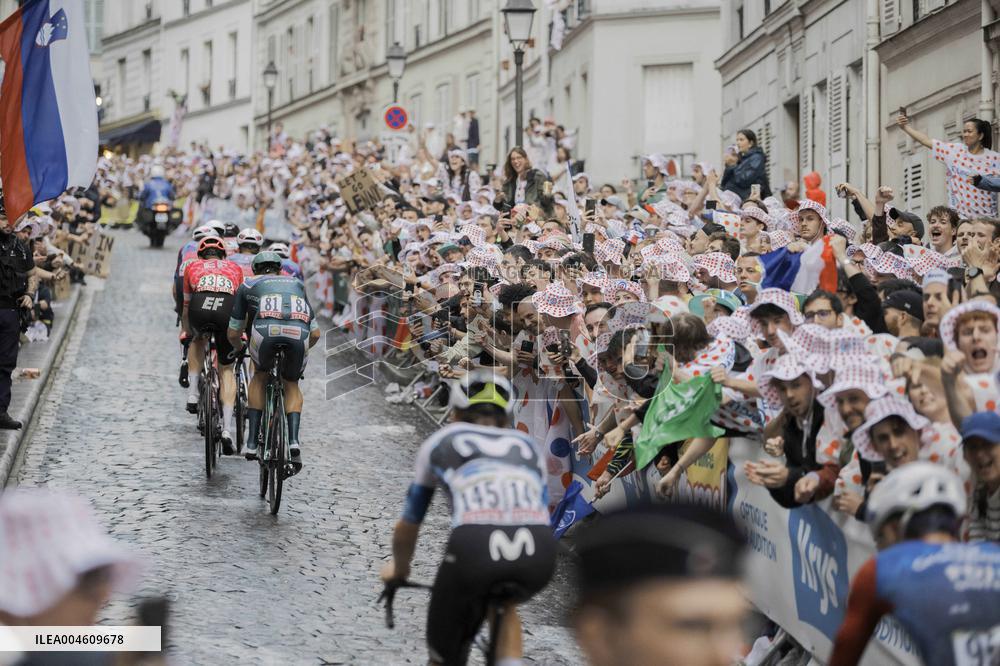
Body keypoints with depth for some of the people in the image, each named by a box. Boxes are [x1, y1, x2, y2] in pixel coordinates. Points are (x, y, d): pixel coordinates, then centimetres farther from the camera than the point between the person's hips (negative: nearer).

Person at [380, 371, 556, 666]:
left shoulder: (440, 443, 28)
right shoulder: (529, 446, 32)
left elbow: (408, 526, 36)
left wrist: (398, 569, 56)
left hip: (474, 547, -2)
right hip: (539, 554, 2)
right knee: (507, 603, 36)